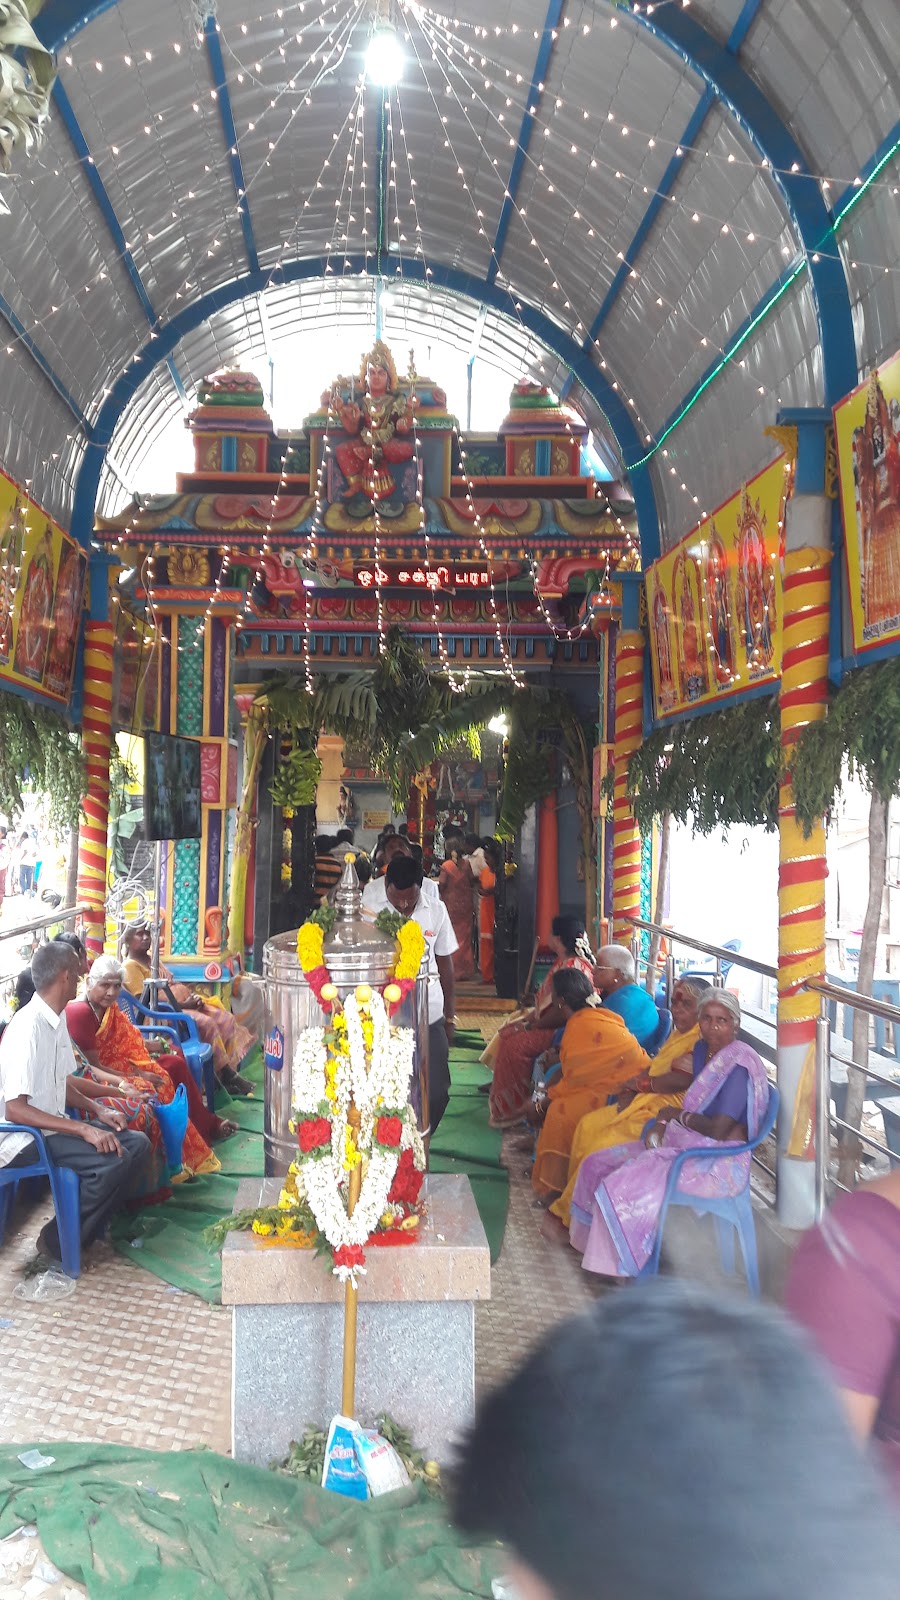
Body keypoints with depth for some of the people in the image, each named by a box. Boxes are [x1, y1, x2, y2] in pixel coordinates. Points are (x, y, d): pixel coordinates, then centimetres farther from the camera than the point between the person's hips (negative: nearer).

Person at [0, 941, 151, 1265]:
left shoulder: (58, 1018, 7)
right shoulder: (28, 1028, -23)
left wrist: (97, 1111, 1)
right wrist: (83, 1129, -29)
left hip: (53, 1125, 9)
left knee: (137, 1144, -1)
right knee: (115, 1160, -25)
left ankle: (95, 1225, 7)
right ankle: (58, 1241, -8)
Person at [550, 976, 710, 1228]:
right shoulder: (679, 1033, 16)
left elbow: (680, 1080, -25)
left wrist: (639, 1083, -10)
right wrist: (631, 1090, -2)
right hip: (647, 1101, 10)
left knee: (607, 1142, -18)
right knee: (589, 1125, 3)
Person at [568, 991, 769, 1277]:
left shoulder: (739, 1065, -20)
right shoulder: (702, 1050, 7)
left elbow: (718, 1129, -24)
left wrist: (678, 1115, -8)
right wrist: (663, 1124, -3)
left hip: (718, 1164, -9)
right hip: (686, 1145, 9)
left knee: (620, 1187, -20)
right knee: (598, 1164, 3)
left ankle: (625, 1264, 1)